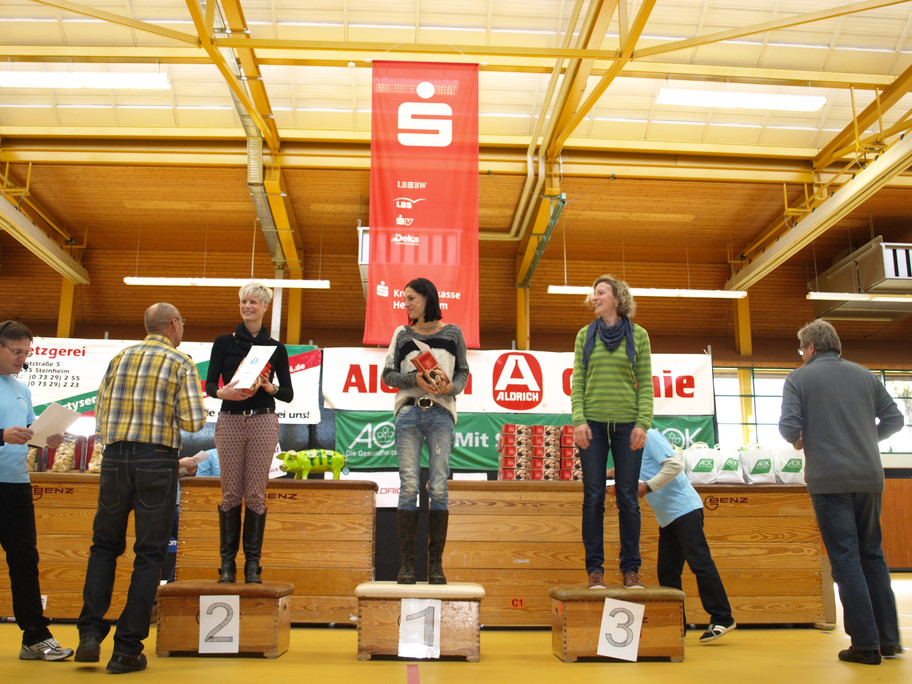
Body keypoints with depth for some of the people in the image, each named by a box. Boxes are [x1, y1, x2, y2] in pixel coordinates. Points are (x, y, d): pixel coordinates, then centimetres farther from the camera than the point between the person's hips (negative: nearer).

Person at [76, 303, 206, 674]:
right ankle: (127, 649, 6)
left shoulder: (119, 359, 11)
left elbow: (100, 417, 11)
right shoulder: (181, 363, -2)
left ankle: (90, 633, 9)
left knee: (105, 545, 18)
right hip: (157, 462, -4)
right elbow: (193, 422, -8)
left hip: (115, 458, 4)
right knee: (150, 553, 4)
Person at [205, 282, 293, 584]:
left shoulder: (276, 348, 8)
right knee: (231, 491, 1)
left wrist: (269, 387, -13)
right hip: (230, 420, 0)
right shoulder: (224, 342, 8)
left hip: (263, 421, 0)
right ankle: (227, 562, 10)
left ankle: (253, 564, 7)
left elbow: (288, 394, 7)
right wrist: (224, 392, -19)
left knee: (256, 493, 0)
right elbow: (209, 384, 2)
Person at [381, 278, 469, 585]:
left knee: (438, 488, -4)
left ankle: (436, 565, 4)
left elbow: (463, 372, 13)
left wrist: (452, 387, -9)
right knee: (408, 486, -4)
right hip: (409, 413, 1)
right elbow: (388, 374, 9)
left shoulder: (452, 333, 12)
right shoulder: (402, 334, 14)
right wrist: (415, 378, -9)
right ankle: (406, 563, 2)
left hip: (440, 413, -1)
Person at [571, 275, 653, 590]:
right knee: (593, 498, 1)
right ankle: (595, 569, 9)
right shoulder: (585, 335, 9)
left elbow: (646, 383, 3)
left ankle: (631, 569, 12)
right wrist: (579, 420, -6)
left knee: (628, 498, 3)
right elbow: (577, 381, 5)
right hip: (593, 423, 1)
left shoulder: (638, 335, 6)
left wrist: (643, 423, -7)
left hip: (627, 424, -1)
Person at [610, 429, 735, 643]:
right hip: (666, 518, 10)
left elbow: (675, 463, -21)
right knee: (666, 572, 7)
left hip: (685, 510, -10)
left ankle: (722, 619, -3)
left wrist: (648, 486, -19)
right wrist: (617, 474, 6)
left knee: (699, 563, -9)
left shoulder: (649, 436, -10)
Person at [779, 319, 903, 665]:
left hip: (828, 478, -4)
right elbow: (894, 419, 10)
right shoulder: (864, 374, 10)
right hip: (869, 476, 4)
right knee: (872, 553, 15)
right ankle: (888, 638, 18)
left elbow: (788, 426, -11)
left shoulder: (799, 378, -2)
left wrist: (798, 440, 10)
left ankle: (865, 643, -1)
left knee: (845, 557, -1)